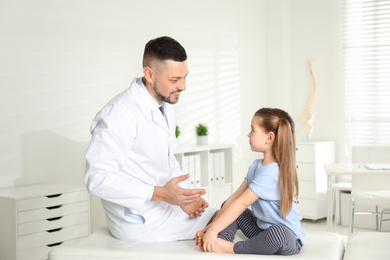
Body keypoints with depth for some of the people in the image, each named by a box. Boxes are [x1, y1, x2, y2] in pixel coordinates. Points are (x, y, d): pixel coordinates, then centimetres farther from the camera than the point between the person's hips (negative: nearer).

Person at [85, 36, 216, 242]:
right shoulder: (120, 113, -23)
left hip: (164, 203, 9)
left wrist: (184, 196, -2)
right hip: (141, 220, -9)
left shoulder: (164, 106, 8)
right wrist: (160, 193, -29)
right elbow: (98, 178, -26)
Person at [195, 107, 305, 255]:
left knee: (276, 232, -42)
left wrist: (213, 230, -24)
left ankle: (230, 249, -23)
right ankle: (222, 241, -15)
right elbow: (235, 197, 2)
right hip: (262, 229, 9)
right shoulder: (256, 165, 8)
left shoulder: (271, 172, -24)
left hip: (287, 238, -9)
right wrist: (211, 226, -5)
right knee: (227, 206, 10)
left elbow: (241, 203, -26)